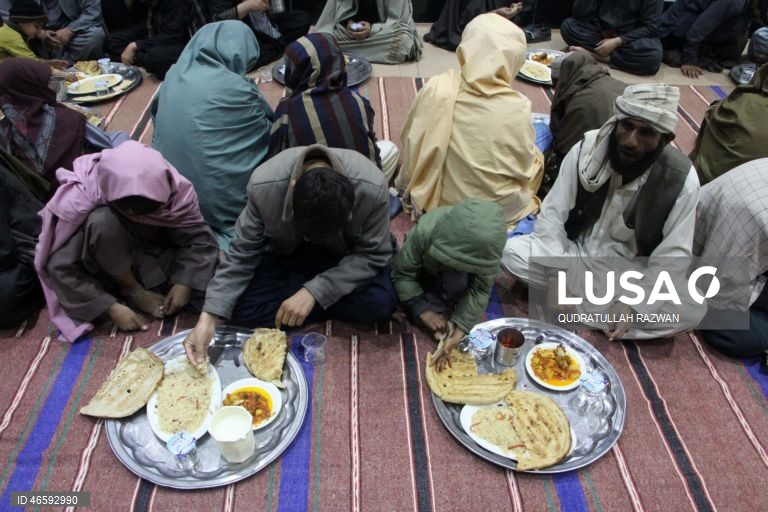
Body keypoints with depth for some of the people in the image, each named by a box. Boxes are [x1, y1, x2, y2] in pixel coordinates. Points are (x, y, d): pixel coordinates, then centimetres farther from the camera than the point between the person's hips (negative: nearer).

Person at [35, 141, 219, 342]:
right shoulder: (79, 200, -31)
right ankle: (132, 290, -12)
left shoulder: (176, 190, -27)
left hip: (153, 257, 1)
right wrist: (111, 307, -30)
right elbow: (58, 266, -27)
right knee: (103, 221, -34)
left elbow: (198, 237, -20)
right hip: (106, 266, -1)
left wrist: (184, 283, -33)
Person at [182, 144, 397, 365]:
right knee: (238, 307, -21)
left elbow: (374, 254, -23)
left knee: (380, 303, -29)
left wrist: (314, 292, -34)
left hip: (344, 255, -1)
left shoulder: (371, 189, -33)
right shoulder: (264, 186, -30)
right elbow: (241, 254, -20)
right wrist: (209, 317, -29)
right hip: (284, 255, 1)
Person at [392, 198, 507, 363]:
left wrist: (460, 328, -42)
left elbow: (480, 290, -31)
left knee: (458, 282, -34)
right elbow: (402, 273, -30)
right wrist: (422, 310, -38)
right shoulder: (424, 231, -40)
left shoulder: (487, 248, -36)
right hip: (424, 271, 0)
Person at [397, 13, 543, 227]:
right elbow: (525, 167, -8)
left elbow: (412, 145, -6)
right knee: (536, 158, 25)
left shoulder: (436, 89, -18)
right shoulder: (518, 108, -22)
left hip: (440, 204, 2)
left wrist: (406, 187, 12)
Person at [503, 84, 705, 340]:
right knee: (511, 252, -24)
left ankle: (576, 306, -20)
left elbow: (673, 254, -14)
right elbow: (552, 215, -14)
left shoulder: (682, 179, -18)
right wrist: (558, 274, -25)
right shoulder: (586, 149, -16)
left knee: (693, 309, -25)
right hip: (573, 252, 1)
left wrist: (633, 303, -24)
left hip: (630, 272, 0)